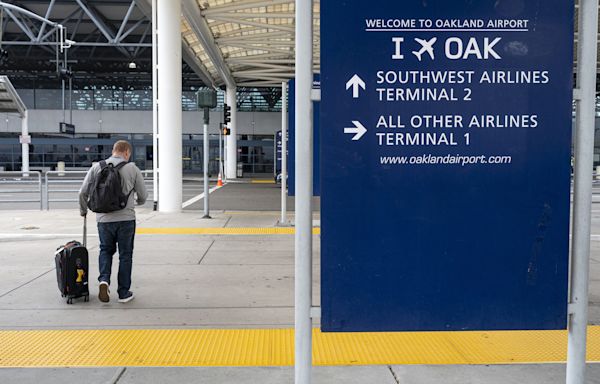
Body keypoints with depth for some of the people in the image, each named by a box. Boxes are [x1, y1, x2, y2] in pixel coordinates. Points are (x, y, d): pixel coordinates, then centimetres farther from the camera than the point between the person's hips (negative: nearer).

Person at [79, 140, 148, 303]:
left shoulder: (97, 167, 3)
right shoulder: (132, 169, -2)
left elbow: (83, 192, 4)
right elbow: (143, 195, 3)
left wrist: (83, 210, 23)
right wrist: (138, 202, 27)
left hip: (104, 219, 2)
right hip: (126, 218, -2)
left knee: (105, 250, 21)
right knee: (125, 254, 10)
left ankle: (104, 279, -1)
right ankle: (124, 292, 13)